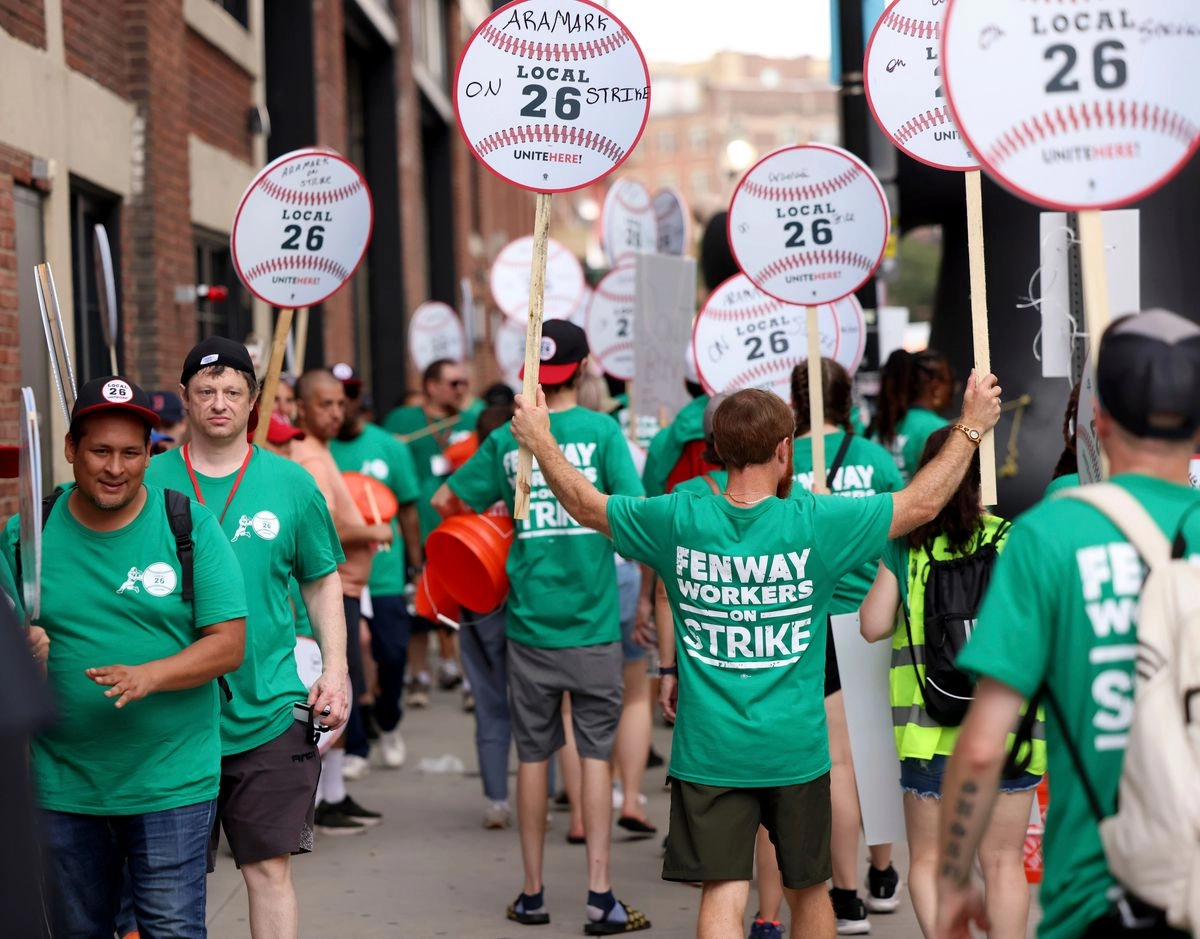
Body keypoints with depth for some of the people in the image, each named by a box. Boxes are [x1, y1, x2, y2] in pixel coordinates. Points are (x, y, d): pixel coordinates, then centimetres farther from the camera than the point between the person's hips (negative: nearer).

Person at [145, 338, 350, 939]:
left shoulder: (290, 484, 5)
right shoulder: (150, 482, 1)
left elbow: (322, 579, 13)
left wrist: (335, 669, 3)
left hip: (268, 712, 0)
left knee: (269, 867, 0)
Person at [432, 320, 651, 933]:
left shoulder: (506, 440, 2)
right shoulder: (602, 430, -6)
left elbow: (447, 500, 11)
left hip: (529, 623, 2)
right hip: (592, 622, -2)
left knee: (532, 755, 10)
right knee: (595, 752, 3)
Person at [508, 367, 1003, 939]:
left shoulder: (680, 522, -7)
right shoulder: (815, 525, -11)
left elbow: (586, 505, 8)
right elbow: (923, 504, -1)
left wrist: (539, 441, 24)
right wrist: (971, 428, 12)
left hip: (709, 751, 0)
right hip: (796, 751, 0)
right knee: (807, 887, 19)